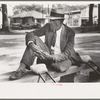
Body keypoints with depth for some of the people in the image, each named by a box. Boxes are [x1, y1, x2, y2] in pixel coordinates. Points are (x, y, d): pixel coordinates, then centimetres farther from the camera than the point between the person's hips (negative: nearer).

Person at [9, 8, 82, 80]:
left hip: (63, 58, -3)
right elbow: (30, 34, -9)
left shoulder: (70, 33, -16)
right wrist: (31, 45, -32)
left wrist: (51, 57, -36)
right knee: (35, 39, -19)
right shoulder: (48, 26, -5)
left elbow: (67, 54, -20)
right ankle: (22, 69, -25)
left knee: (61, 67, -39)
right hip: (48, 54, 3)